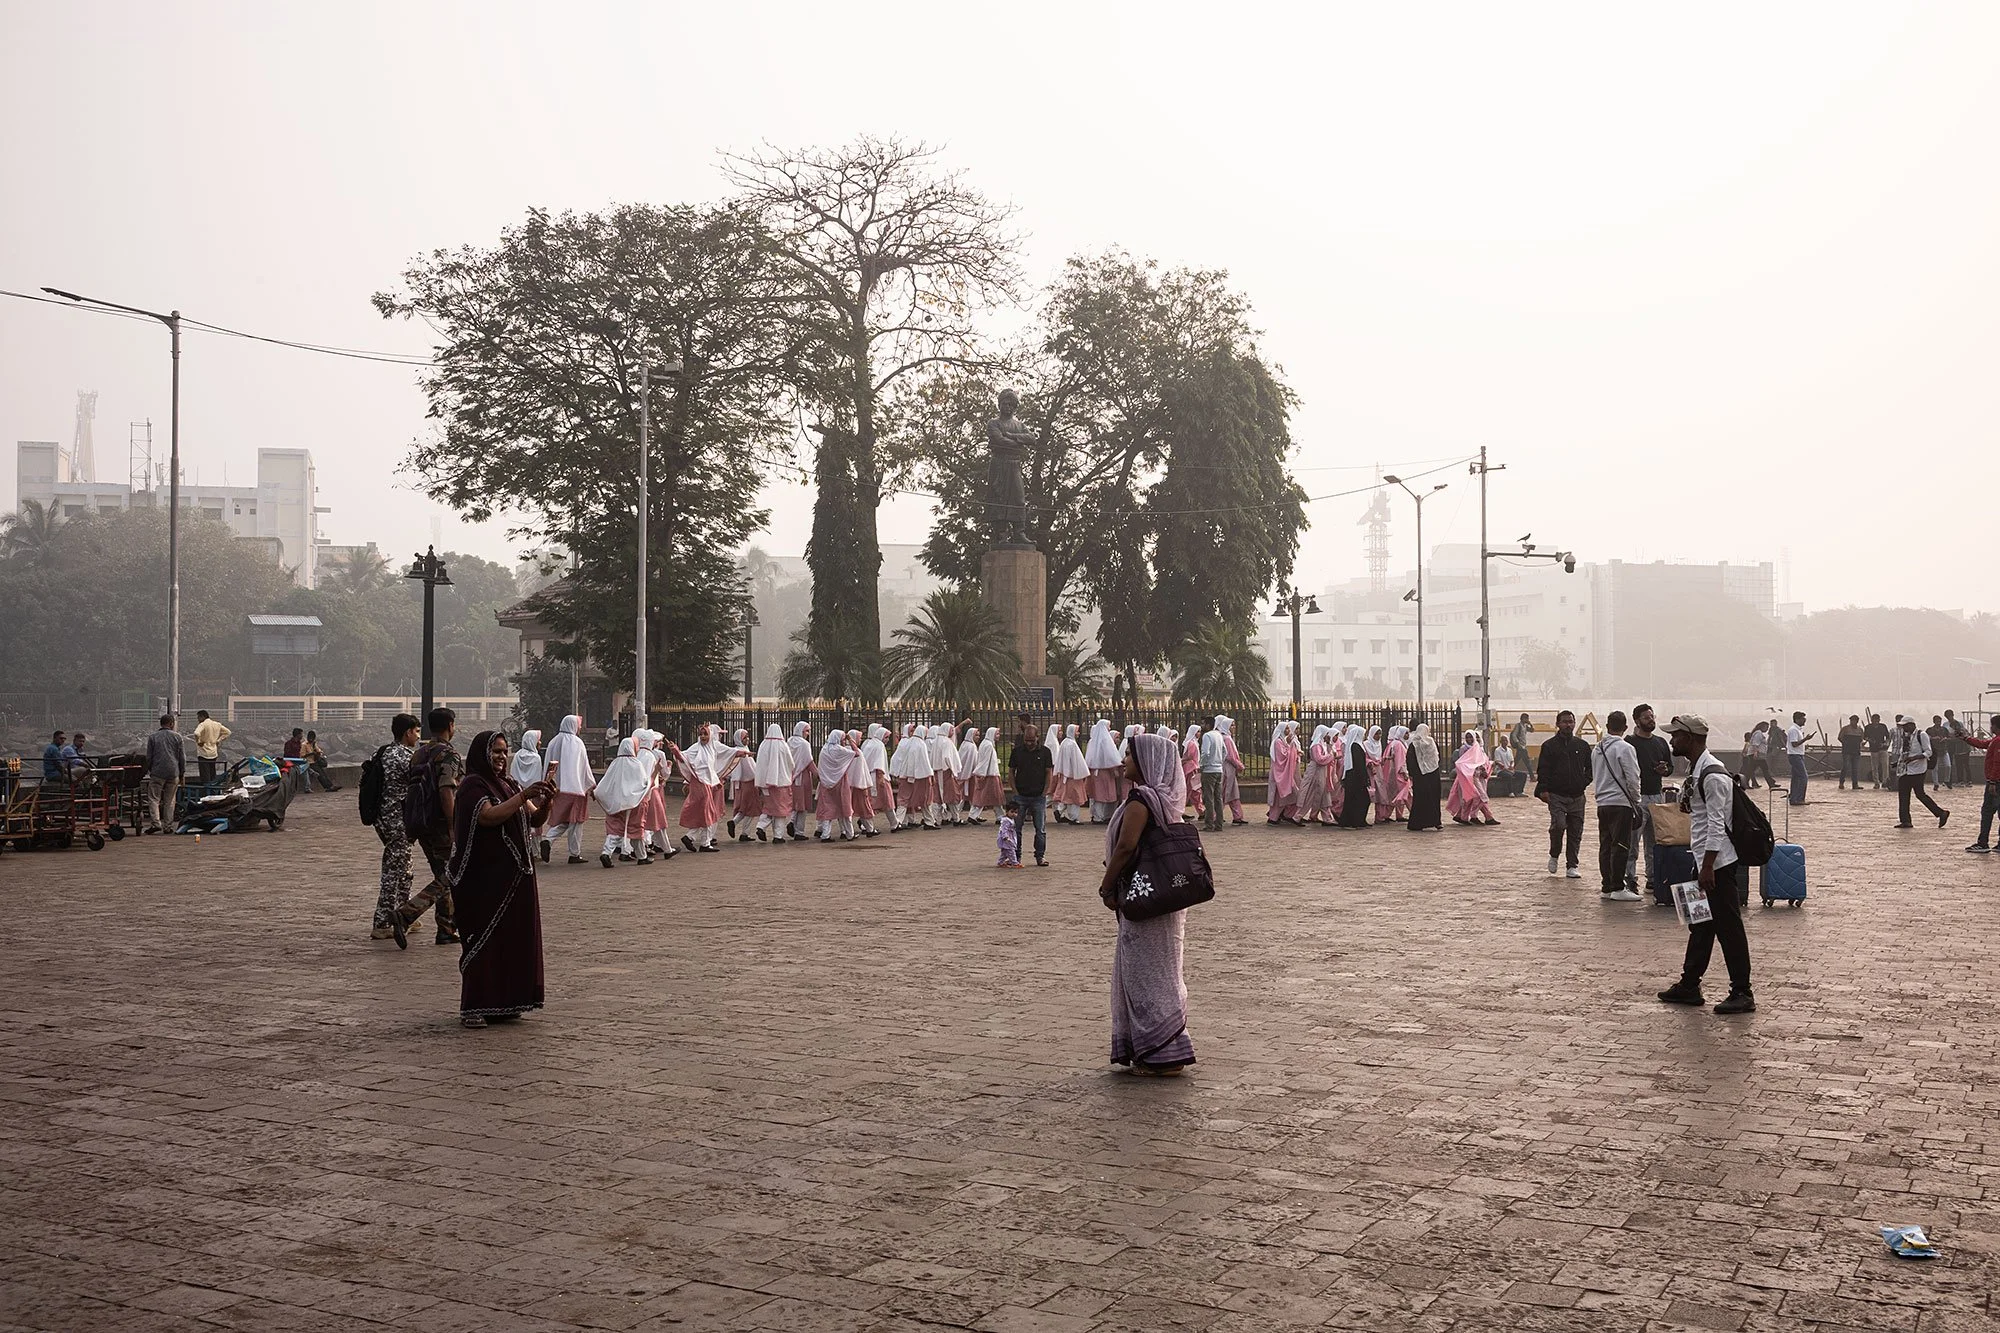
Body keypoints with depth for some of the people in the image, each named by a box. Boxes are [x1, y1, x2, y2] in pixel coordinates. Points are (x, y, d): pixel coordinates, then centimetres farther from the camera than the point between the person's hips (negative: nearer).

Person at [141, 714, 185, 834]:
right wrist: (182, 773, 13)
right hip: (173, 773, 1)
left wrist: (149, 771, 19)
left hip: (157, 773, -1)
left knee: (153, 799, 2)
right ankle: (168, 826, 5)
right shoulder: (177, 736, 4)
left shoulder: (152, 737, 4)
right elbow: (182, 757, 5)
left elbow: (148, 757, 6)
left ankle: (155, 823, -14)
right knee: (170, 801, 6)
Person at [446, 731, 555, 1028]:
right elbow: (490, 816, -23)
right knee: (484, 939, -6)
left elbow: (535, 820, 11)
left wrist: (545, 801, -9)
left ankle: (503, 1003, 15)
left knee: (514, 937, 7)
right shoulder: (472, 785, -7)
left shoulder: (509, 785, 15)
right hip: (485, 879, -7)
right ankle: (473, 1008, 0)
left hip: (514, 878, 7)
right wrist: (524, 795, -24)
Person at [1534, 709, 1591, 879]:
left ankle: (1572, 866, 11)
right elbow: (1543, 770, -1)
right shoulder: (1549, 745, 2)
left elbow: (1590, 767, 19)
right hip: (1556, 796, -3)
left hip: (1577, 796, 3)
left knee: (1575, 832, 3)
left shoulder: (1583, 745, 12)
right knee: (1558, 825, -19)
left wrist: (1584, 782, 3)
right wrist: (1543, 790, -11)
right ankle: (1554, 855, 6)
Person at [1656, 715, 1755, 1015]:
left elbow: (1716, 824, -22)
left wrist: (1708, 867, -23)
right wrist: (1687, 804, 6)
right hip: (1702, 859, 10)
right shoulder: (1695, 771, 11)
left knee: (1728, 927, -3)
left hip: (1717, 863, -10)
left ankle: (1742, 993, 4)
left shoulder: (1713, 776, -20)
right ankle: (1689, 986, 23)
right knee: (1700, 925, 15)